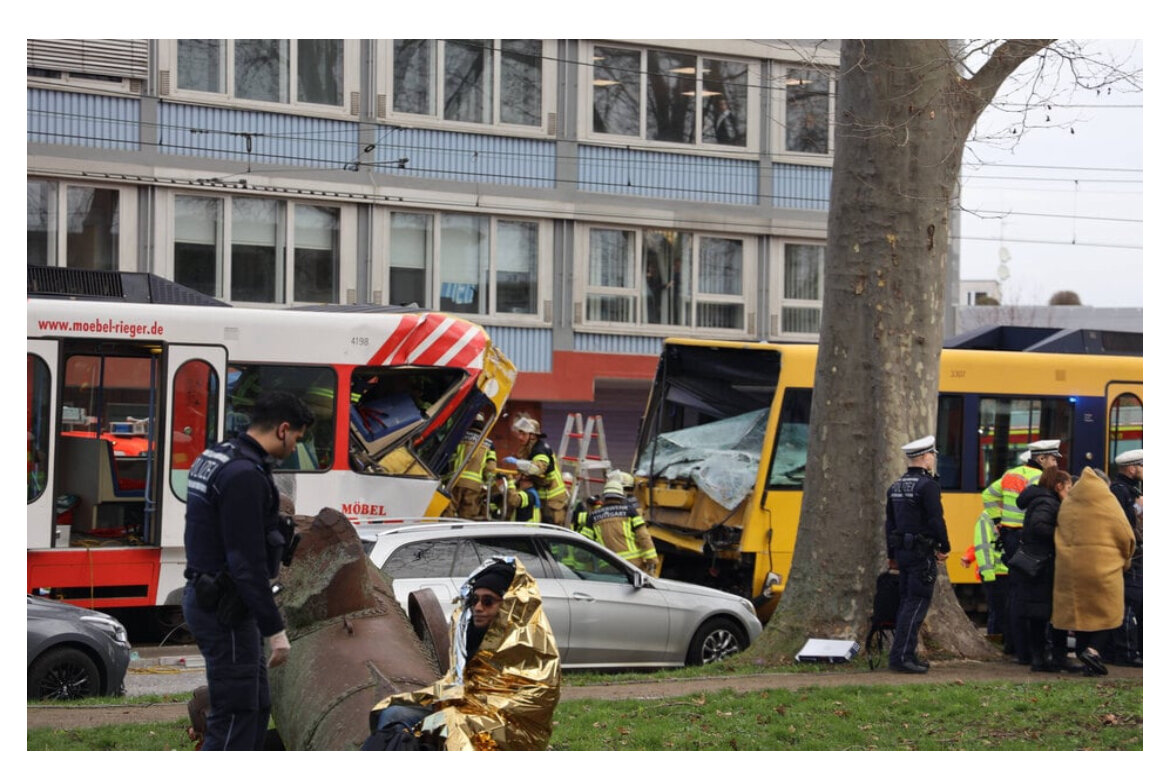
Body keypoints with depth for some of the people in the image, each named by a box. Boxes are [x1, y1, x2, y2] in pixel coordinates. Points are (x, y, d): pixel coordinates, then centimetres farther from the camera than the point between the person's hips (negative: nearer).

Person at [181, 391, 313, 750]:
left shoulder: (216, 460, 12)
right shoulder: (245, 476, -21)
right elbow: (247, 562, -24)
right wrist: (275, 629, -21)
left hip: (207, 597, 11)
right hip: (225, 611, -11)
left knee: (256, 707, 16)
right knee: (234, 715, -7)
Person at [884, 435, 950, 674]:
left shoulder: (895, 487, 13)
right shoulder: (927, 486, -13)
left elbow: (890, 523, 16)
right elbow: (936, 520, -17)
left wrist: (892, 555, 21)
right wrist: (944, 547, -6)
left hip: (902, 552, 8)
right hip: (922, 553, -8)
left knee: (906, 603, 13)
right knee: (916, 604, -7)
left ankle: (903, 656, 16)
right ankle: (902, 656, -11)